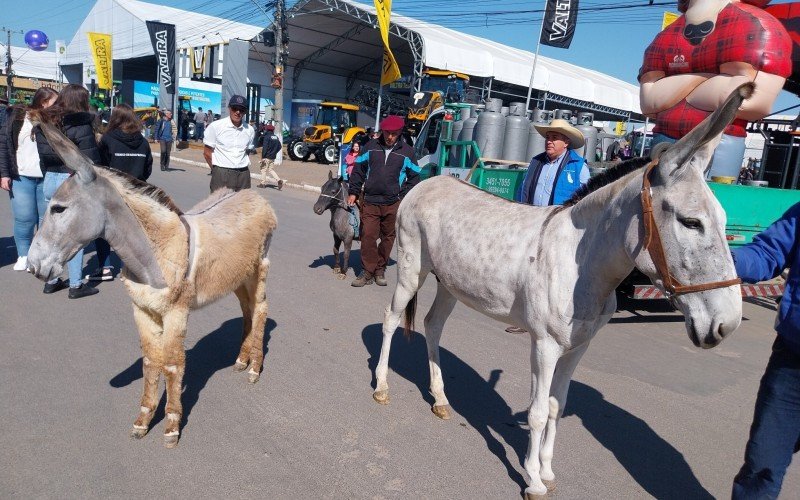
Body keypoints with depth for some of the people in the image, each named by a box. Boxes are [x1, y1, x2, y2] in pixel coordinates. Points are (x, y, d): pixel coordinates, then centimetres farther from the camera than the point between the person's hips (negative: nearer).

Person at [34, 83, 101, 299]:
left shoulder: (44, 122, 10)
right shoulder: (80, 124, -13)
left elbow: (42, 156, 12)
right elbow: (91, 160, -15)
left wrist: (49, 176, 18)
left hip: (49, 180, 7)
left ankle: (51, 280, 23)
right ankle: (76, 285, 5)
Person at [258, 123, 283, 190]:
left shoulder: (267, 137, -13)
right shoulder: (276, 137, 8)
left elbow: (265, 148, -18)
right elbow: (279, 146, 12)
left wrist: (262, 157, -16)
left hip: (267, 157, -7)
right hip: (273, 157, 7)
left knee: (263, 169, 5)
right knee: (271, 170, 13)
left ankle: (263, 183, 9)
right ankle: (279, 180, -6)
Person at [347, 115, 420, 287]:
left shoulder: (407, 152, 4)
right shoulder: (371, 147, 6)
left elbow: (413, 177, 7)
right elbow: (358, 170, 10)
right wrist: (353, 192, 6)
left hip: (394, 205, 0)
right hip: (370, 202, 0)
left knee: (388, 238, 8)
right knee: (368, 236, -5)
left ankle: (380, 270, 22)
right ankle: (368, 272, 5)